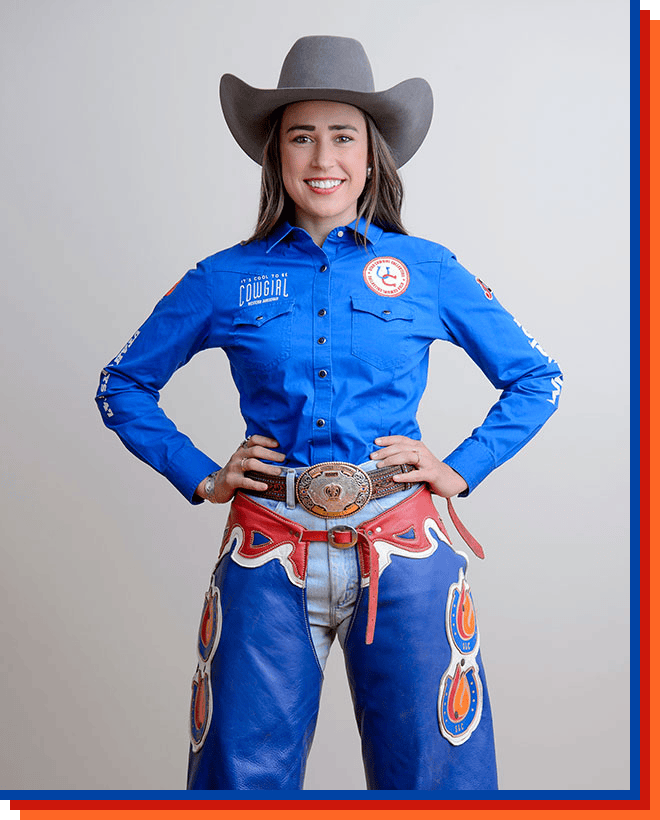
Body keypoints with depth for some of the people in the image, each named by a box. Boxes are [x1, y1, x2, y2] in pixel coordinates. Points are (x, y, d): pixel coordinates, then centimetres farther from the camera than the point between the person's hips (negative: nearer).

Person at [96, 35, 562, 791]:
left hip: (402, 552, 0)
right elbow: (123, 385, 16)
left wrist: (461, 470, 4)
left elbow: (536, 380, 14)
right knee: (244, 773, 10)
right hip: (268, 556, 1)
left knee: (432, 774, 9)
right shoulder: (226, 279, 5)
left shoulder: (428, 270, 5)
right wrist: (200, 476, 6)